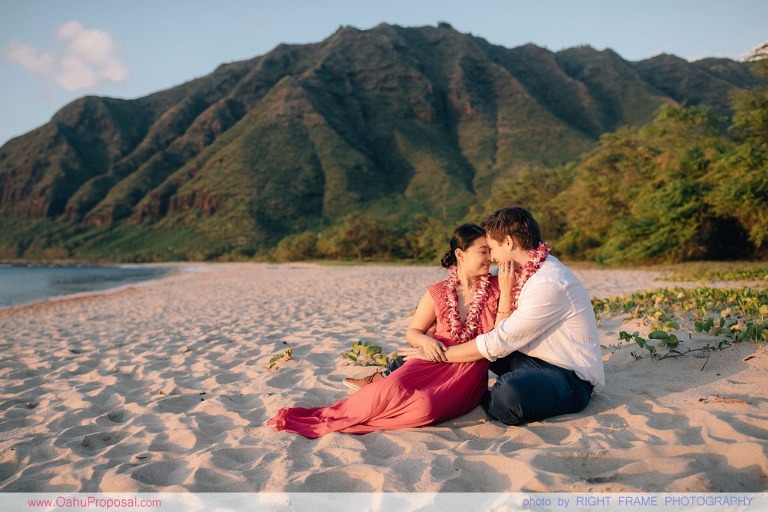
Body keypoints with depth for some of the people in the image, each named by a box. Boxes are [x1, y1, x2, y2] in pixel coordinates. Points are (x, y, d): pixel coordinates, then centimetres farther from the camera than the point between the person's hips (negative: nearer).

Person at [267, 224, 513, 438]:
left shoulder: (496, 286, 1)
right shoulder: (438, 293, 2)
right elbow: (412, 332, 11)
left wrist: (506, 291, -15)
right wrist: (426, 340, -13)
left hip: (468, 372, 0)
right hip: (434, 360, 1)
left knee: (425, 406, -33)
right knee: (391, 389, -33)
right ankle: (325, 415, -12)